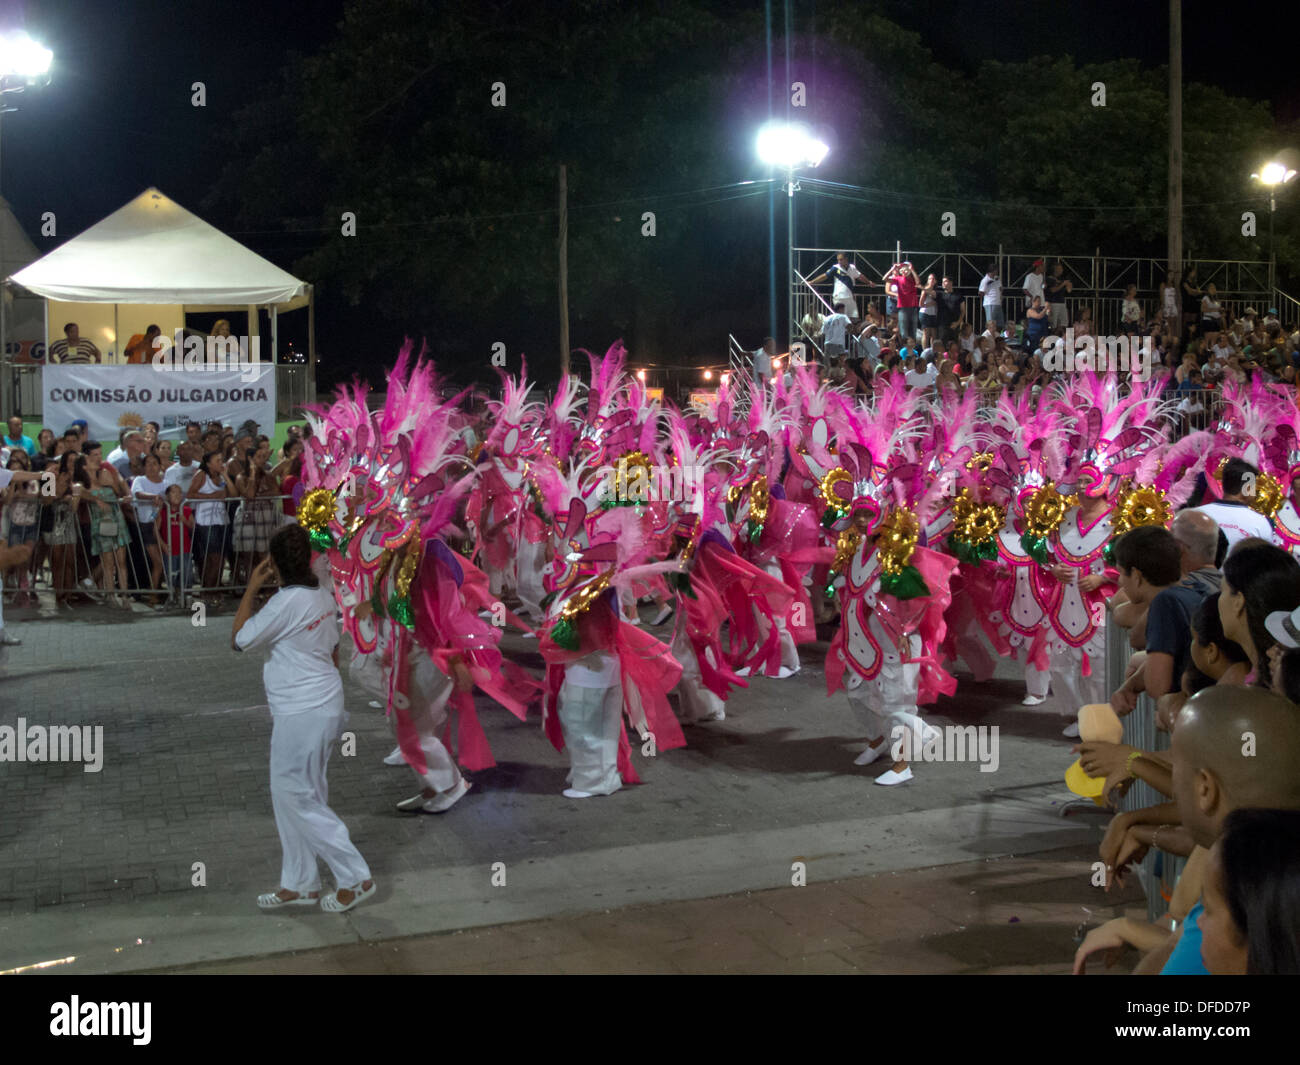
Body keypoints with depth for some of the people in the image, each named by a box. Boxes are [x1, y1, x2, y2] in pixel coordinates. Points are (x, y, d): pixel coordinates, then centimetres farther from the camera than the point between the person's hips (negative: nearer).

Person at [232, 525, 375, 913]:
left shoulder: (286, 603, -20)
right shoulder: (323, 596, 6)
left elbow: (239, 639, -10)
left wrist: (251, 589, -5)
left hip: (301, 715, -9)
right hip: (325, 703, 9)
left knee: (298, 798, 1)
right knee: (288, 797, 18)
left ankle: (356, 878, 5)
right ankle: (299, 884, 26)